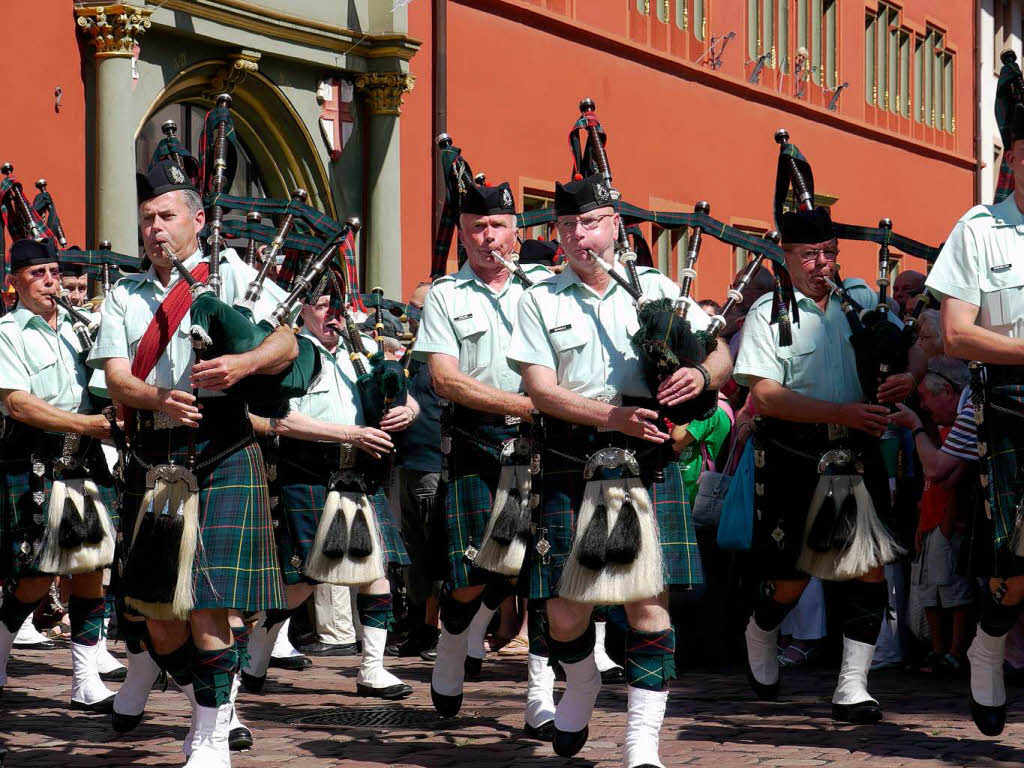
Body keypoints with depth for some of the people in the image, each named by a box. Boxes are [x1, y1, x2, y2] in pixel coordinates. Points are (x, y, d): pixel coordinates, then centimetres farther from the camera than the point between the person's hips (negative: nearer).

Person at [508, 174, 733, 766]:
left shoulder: (656, 288, 10)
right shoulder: (542, 301, 9)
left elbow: (722, 355, 11)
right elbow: (541, 389, -1)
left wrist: (701, 375, -14)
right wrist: (612, 416, -16)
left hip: (647, 469, 0)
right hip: (572, 468, 0)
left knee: (650, 603, -6)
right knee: (565, 612, 2)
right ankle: (583, 691, 34)